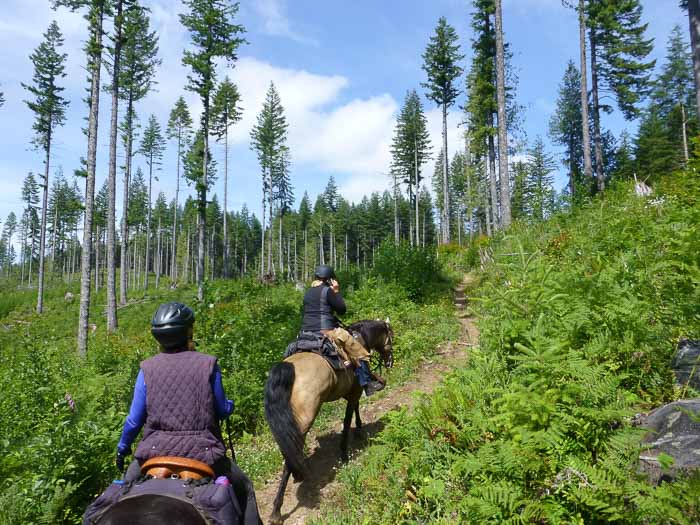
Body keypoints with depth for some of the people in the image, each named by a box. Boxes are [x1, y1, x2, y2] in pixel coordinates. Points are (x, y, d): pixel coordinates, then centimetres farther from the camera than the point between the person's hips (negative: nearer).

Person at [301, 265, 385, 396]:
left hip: (306, 332, 7)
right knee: (359, 353, 3)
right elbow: (342, 310, -4)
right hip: (326, 331, -7)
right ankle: (367, 383, 3)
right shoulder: (327, 290, -8)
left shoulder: (307, 293, 16)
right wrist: (337, 291, 4)